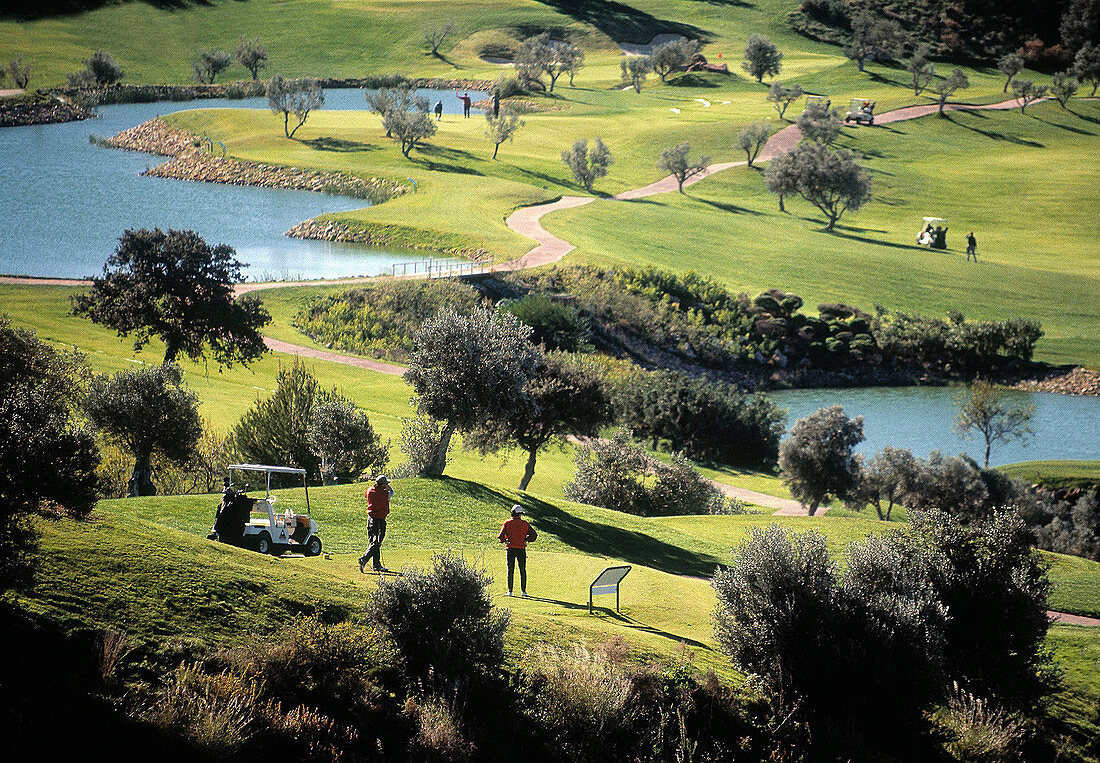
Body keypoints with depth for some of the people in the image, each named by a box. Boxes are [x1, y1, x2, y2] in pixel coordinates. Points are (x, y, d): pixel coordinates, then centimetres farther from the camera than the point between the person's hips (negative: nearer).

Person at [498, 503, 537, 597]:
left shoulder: (507, 523, -3)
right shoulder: (525, 524, 1)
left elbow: (501, 536, -7)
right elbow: (534, 535, -1)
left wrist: (504, 540, 13)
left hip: (510, 549, 0)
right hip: (521, 549, 1)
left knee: (510, 570, 5)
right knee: (522, 570, 7)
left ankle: (510, 591, 3)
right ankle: (523, 591, 6)